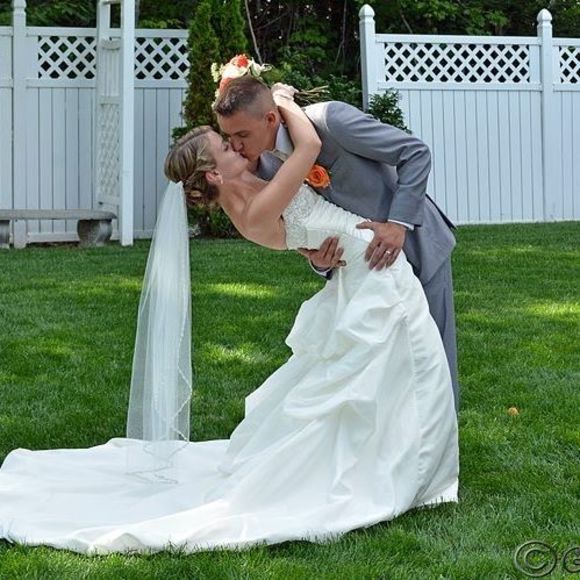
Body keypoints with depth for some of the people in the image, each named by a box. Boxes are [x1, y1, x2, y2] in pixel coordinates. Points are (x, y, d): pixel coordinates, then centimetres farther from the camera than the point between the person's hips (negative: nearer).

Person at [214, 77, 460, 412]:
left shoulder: (330, 120, -27)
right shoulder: (266, 169, -9)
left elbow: (416, 152, -21)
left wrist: (398, 223, -28)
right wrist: (319, 262, -21)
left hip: (414, 242, -5)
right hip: (367, 260, 5)